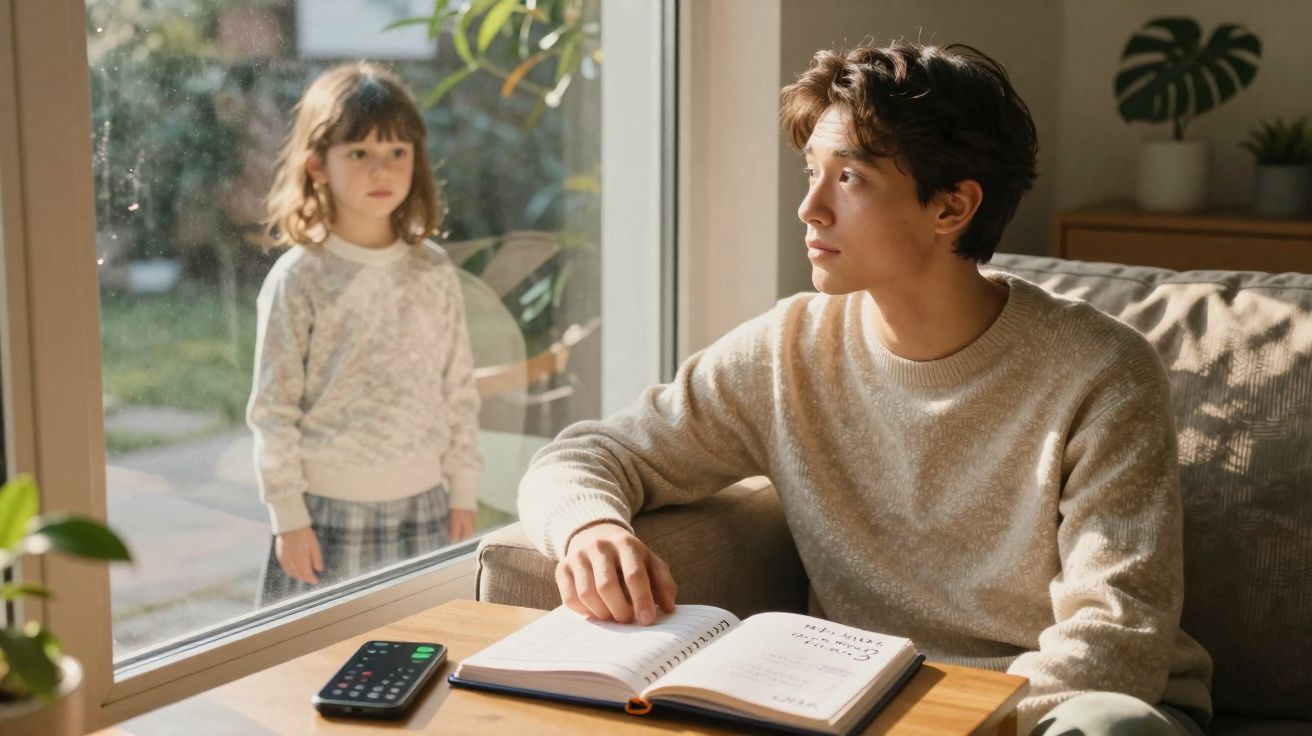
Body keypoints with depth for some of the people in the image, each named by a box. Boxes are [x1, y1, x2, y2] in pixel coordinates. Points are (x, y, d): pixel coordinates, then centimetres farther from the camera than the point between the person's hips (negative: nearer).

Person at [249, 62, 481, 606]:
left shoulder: (434, 271, 4)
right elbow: (272, 408, -5)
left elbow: (459, 392, 8)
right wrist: (288, 517, -7)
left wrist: (463, 495, 7)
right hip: (329, 507, -3)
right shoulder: (299, 278, -7)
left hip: (422, 503, 3)